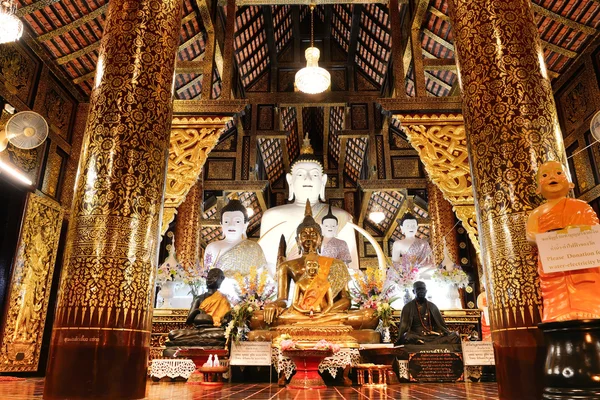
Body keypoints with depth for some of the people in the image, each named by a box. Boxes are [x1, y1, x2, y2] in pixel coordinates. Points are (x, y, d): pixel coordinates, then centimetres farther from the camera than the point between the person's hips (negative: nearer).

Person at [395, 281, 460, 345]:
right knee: (408, 337, -39)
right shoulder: (408, 307, 9)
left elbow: (441, 325, 19)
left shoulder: (432, 306, 19)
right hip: (416, 337, -3)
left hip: (432, 336, 4)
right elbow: (403, 327, 2)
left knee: (455, 336, -21)